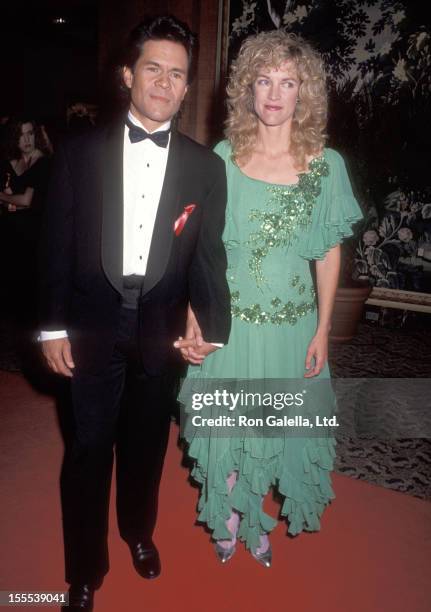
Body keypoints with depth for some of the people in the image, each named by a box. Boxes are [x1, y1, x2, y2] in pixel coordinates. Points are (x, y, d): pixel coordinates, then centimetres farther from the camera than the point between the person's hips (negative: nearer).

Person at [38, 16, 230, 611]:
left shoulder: (206, 166, 1)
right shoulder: (81, 151, -1)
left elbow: (209, 255, 0)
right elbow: (57, 243, -1)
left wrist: (214, 329, -6)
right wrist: (53, 326, -3)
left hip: (162, 329, 1)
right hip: (94, 325, -1)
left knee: (146, 444, 19)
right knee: (88, 450, 9)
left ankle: (138, 530, 47)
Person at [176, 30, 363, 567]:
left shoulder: (326, 164, -5)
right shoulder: (223, 157, -4)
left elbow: (329, 252, 0)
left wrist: (322, 330, -1)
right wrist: (195, 318, -11)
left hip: (294, 324, 1)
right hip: (230, 319, 0)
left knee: (279, 428, 15)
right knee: (229, 425, 14)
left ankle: (256, 519, 44)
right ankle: (231, 519, 42)